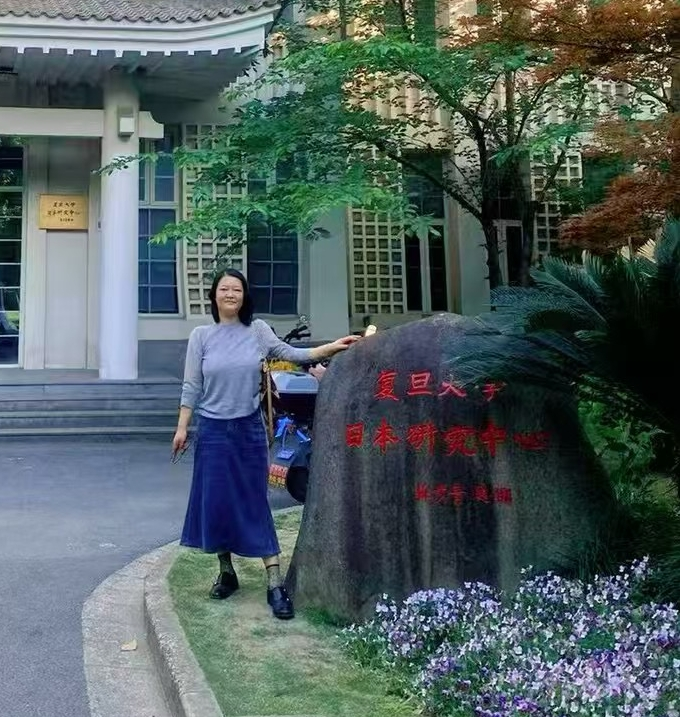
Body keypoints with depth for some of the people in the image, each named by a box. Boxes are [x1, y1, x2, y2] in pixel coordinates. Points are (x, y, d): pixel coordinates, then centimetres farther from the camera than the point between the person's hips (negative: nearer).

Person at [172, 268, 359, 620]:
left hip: (250, 428, 0)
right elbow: (191, 386, 2)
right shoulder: (201, 335, 0)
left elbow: (289, 353, 1)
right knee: (216, 502, 5)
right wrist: (182, 427, -1)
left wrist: (331, 348, -9)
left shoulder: (257, 330, 1)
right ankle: (226, 572, 24)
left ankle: (275, 583, 2)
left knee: (255, 503, 1)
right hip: (213, 430, 0)